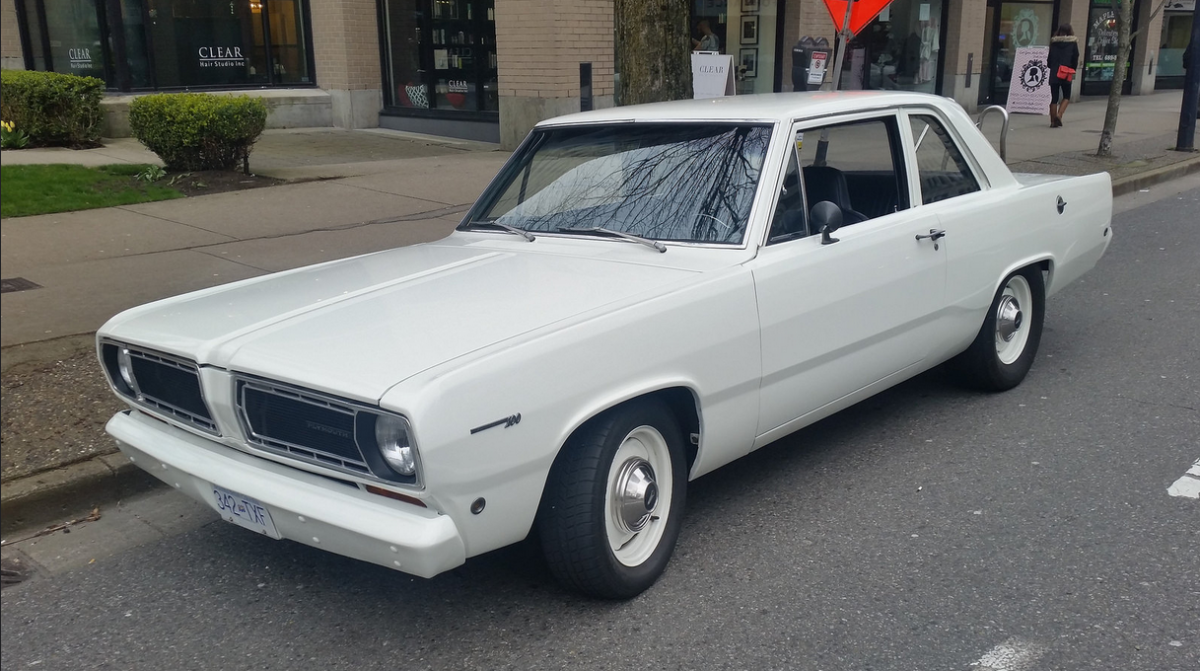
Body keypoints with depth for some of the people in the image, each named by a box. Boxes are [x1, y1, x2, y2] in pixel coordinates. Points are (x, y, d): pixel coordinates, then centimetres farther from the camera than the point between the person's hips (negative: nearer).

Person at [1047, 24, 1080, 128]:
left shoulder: (1053, 42, 3)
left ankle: (1053, 121, 5)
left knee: (1054, 98, 6)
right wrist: (1073, 70, 15)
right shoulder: (1073, 43, -1)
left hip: (1054, 73, 2)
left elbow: (1049, 58, 5)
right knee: (1066, 96, 11)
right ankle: (1059, 115, -11)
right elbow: (1075, 58, 1)